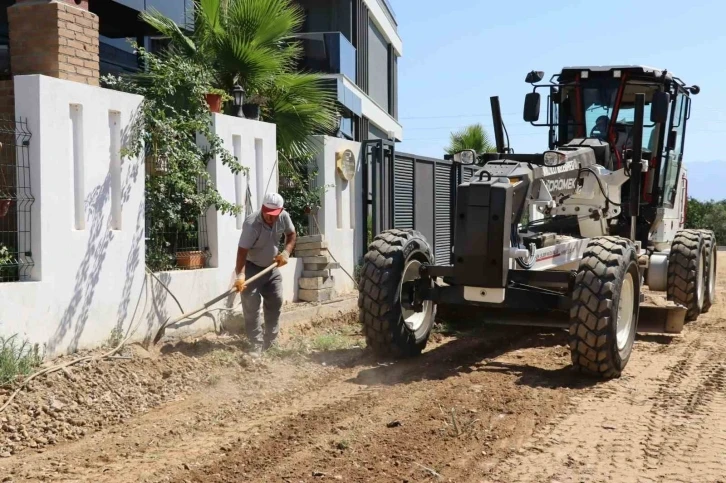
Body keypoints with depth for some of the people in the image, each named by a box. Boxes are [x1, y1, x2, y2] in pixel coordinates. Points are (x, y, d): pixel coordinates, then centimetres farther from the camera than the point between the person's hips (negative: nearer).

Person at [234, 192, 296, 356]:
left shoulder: (284, 217, -15)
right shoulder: (252, 224, -32)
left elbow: (291, 234, 5)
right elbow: (242, 251, -36)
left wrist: (286, 252, -13)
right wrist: (240, 276, -46)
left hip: (271, 267, 6)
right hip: (252, 268, -6)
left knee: (276, 303, 11)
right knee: (251, 307, -10)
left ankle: (270, 342, 24)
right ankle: (257, 345, -5)